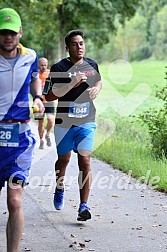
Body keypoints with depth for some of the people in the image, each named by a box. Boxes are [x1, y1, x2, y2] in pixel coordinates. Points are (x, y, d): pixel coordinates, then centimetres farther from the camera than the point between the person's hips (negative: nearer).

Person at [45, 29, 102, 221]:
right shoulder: (59, 68, -8)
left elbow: (99, 81, 28)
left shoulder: (91, 65, 6)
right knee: (63, 159, 16)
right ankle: (59, 190, 46)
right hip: (64, 122, -1)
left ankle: (84, 206, -12)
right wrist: (72, 84, -24)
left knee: (85, 161, -12)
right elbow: (49, 96, -15)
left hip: (86, 122, 1)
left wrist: (96, 88, 5)